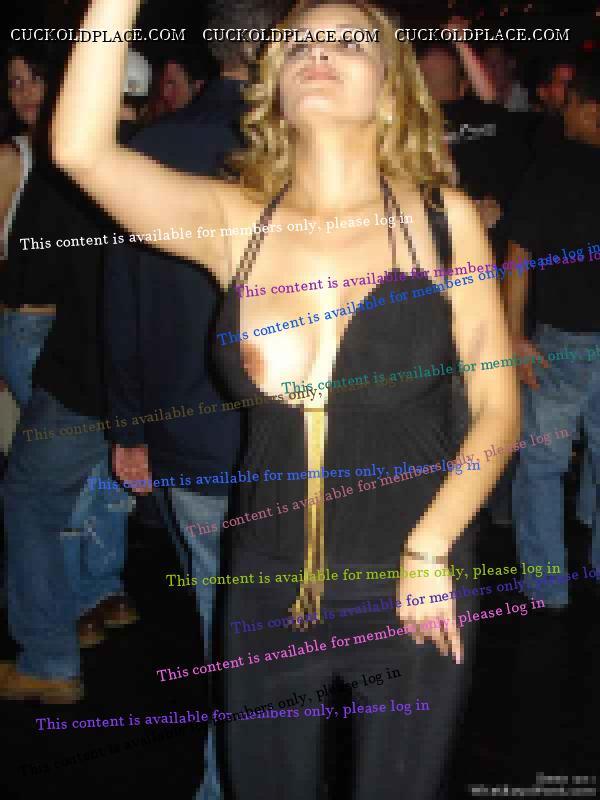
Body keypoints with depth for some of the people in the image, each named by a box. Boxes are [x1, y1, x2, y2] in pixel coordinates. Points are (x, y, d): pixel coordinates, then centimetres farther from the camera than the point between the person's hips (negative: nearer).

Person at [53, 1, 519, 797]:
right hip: (271, 582, 1)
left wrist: (431, 546, -16)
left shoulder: (442, 218, -5)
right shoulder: (232, 221, -4)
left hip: (411, 587, -1)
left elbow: (498, 406, -4)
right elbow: (81, 149, -20)